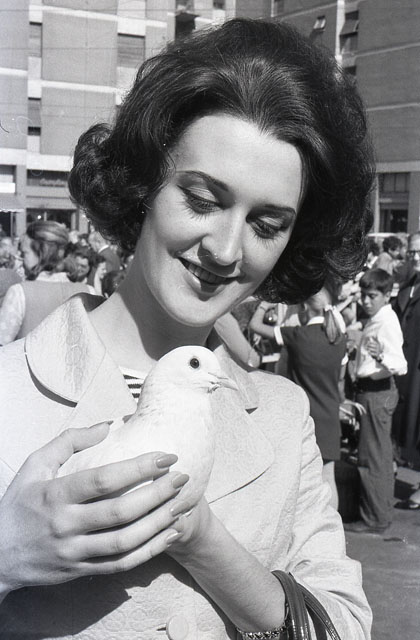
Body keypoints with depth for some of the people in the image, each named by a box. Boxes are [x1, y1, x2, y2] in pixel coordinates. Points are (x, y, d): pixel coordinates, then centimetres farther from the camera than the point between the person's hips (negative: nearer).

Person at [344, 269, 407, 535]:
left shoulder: (387, 323, -20)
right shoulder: (377, 320, 9)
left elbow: (401, 365, -32)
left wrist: (380, 357, -45)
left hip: (376, 392, -10)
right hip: (373, 390, 10)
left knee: (372, 458, -4)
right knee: (381, 456, 19)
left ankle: (375, 519, 4)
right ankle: (383, 510, 31)